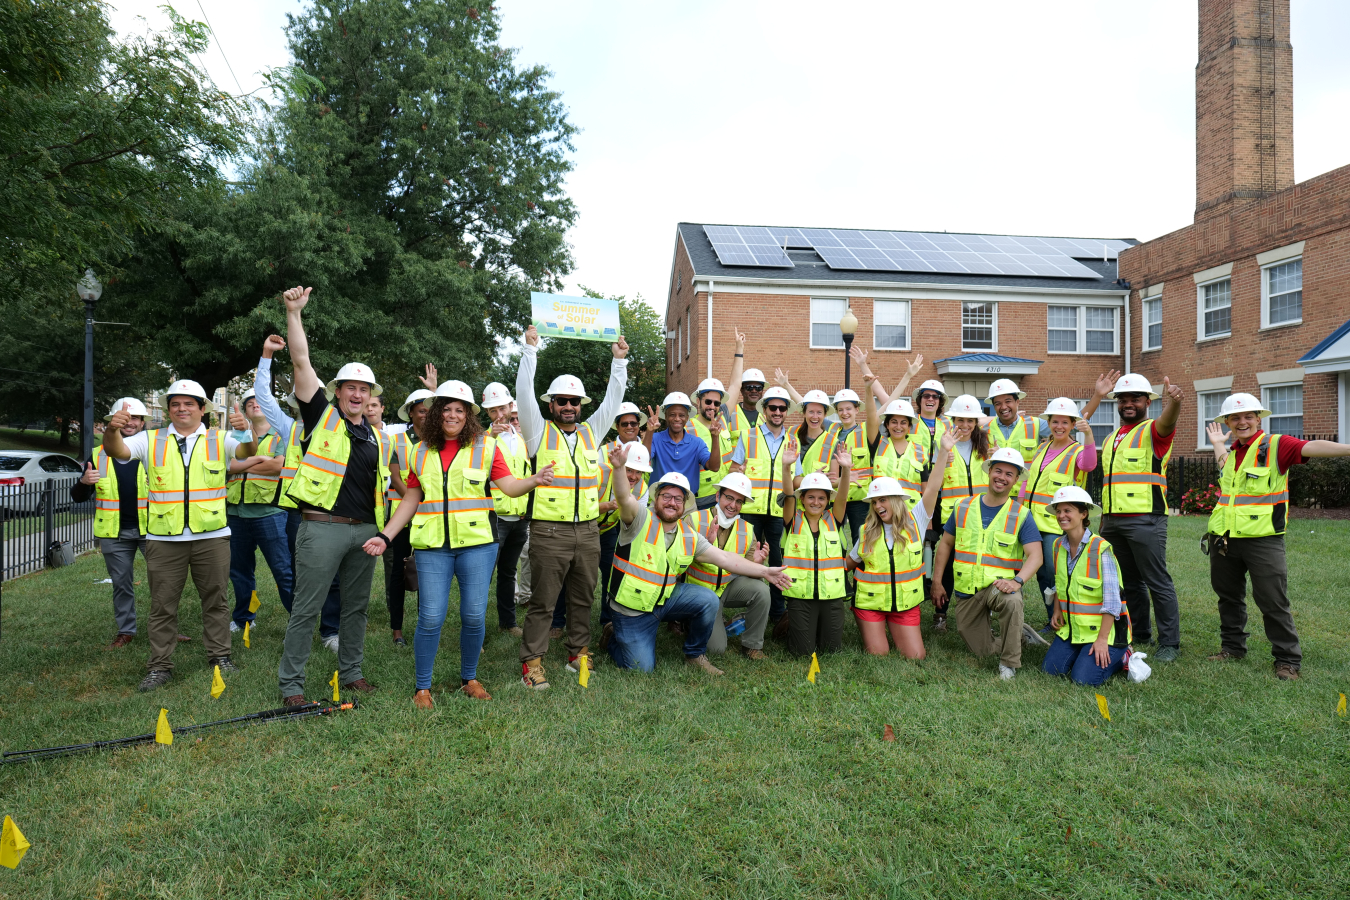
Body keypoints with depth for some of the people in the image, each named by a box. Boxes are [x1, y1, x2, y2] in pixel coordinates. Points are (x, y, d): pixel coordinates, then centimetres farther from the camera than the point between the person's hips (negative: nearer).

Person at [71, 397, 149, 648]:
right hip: (114, 533, 2)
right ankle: (125, 631, 24)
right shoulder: (98, 456, 6)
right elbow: (78, 498, 8)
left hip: (151, 530, -2)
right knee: (121, 584, 12)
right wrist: (83, 482, -13)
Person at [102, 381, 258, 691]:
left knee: (215, 599, 10)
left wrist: (246, 431, -36)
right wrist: (112, 429, -32)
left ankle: (219, 655, 23)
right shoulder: (151, 440, 7)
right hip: (163, 538, 0)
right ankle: (160, 666, 17)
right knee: (162, 605, 7)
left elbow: (247, 452, -13)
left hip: (211, 536, 0)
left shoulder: (218, 440, 5)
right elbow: (117, 451, -9)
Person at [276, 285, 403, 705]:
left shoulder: (378, 438, 14)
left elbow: (395, 479, 24)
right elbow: (301, 362, -6)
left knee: (356, 606, 14)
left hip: (365, 529, 5)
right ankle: (291, 683, 11)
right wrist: (294, 313, -11)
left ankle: (351, 672, 28)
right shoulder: (322, 416, 1)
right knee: (306, 608, 1)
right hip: (322, 526, -5)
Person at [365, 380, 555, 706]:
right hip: (432, 545, 1)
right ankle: (422, 687, 17)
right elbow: (410, 500, 14)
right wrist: (385, 535, 7)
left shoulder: (485, 446, 4)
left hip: (477, 543, -1)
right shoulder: (421, 452, 10)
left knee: (474, 615, 4)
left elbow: (509, 486, -2)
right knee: (431, 617, 0)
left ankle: (469, 678, 25)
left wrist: (534, 480, -22)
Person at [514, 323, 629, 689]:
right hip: (549, 532, -4)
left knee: (583, 598, 13)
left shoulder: (591, 432, 13)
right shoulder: (540, 432, 3)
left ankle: (579, 652, 26)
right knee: (542, 601, 0)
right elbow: (524, 394, -6)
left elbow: (613, 400, 14)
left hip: (588, 531, 4)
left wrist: (619, 361, 9)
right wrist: (530, 349, -10)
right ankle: (532, 661, 8)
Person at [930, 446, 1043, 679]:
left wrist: (1018, 581, -33)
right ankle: (1011, 635, 38)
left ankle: (1009, 663, -17)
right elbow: (946, 543, 11)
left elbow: (1035, 556, -14)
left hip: (999, 584, -3)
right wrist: (937, 582, 7)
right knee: (981, 649, 5)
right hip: (966, 590, 3)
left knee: (1012, 600, -39)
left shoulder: (1021, 515, -5)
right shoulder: (964, 506, 3)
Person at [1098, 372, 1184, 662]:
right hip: (1112, 521, 7)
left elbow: (1167, 422, -28)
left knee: (1158, 582, -4)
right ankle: (1140, 634, 26)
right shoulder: (1110, 439, 20)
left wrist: (1174, 402, -51)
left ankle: (1169, 643, 3)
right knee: (1129, 582, 14)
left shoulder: (1152, 431, -2)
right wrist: (1104, 519, 17)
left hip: (1145, 520, -7)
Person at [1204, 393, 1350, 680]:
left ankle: (1288, 660, 12)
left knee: (1273, 602, -1)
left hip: (1262, 540, -6)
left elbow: (1311, 448, -24)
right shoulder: (1231, 452, 14)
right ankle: (1232, 646, 31)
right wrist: (1218, 445, 33)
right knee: (1228, 596, 16)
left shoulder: (1275, 445, -6)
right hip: (1224, 538, 7)